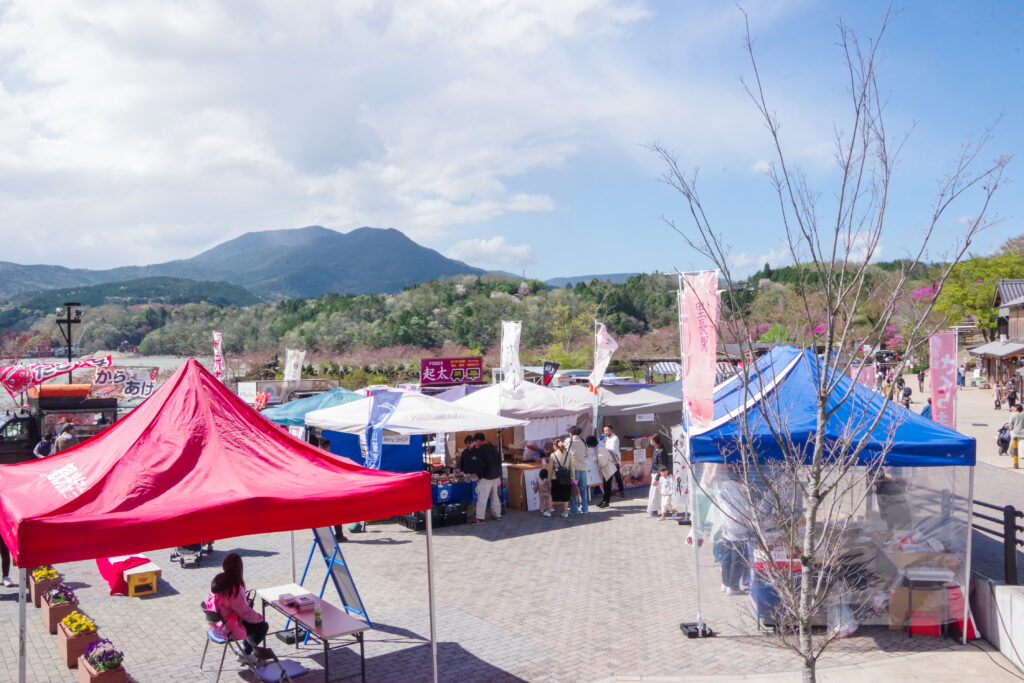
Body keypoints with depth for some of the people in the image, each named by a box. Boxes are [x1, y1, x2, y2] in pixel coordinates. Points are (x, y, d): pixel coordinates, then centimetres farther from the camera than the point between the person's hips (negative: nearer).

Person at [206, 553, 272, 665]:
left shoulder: (217, 580, -5)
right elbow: (245, 613, -19)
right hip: (227, 629, -9)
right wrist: (259, 616, -1)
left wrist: (246, 603, 12)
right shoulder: (235, 588, -29)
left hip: (216, 624, 9)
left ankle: (249, 647, 35)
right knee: (263, 626, 5)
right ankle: (246, 654, 19)